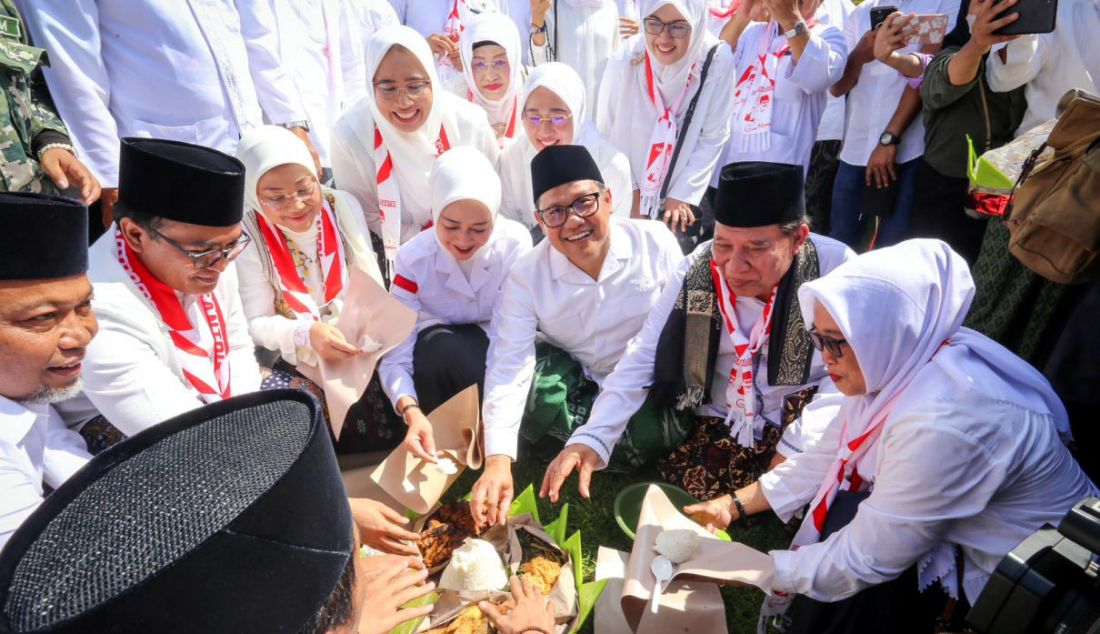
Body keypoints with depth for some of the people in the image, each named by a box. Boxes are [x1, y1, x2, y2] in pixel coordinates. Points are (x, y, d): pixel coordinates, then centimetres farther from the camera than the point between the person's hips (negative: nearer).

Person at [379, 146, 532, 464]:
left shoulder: (515, 243, -20)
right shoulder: (413, 258, -21)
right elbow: (395, 356, -25)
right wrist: (412, 412, -45)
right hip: (440, 350, 1)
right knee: (443, 351, -36)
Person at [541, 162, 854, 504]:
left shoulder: (836, 269, -16)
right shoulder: (698, 269, -11)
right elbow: (641, 359, -12)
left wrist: (794, 453, -19)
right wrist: (590, 439, -24)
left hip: (801, 425, -2)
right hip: (720, 429, 2)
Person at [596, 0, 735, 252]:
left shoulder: (717, 61, -17)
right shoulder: (626, 62, -17)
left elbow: (714, 136, -8)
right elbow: (608, 134, -5)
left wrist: (682, 194, -7)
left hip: (685, 197, 0)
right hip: (629, 196, 0)